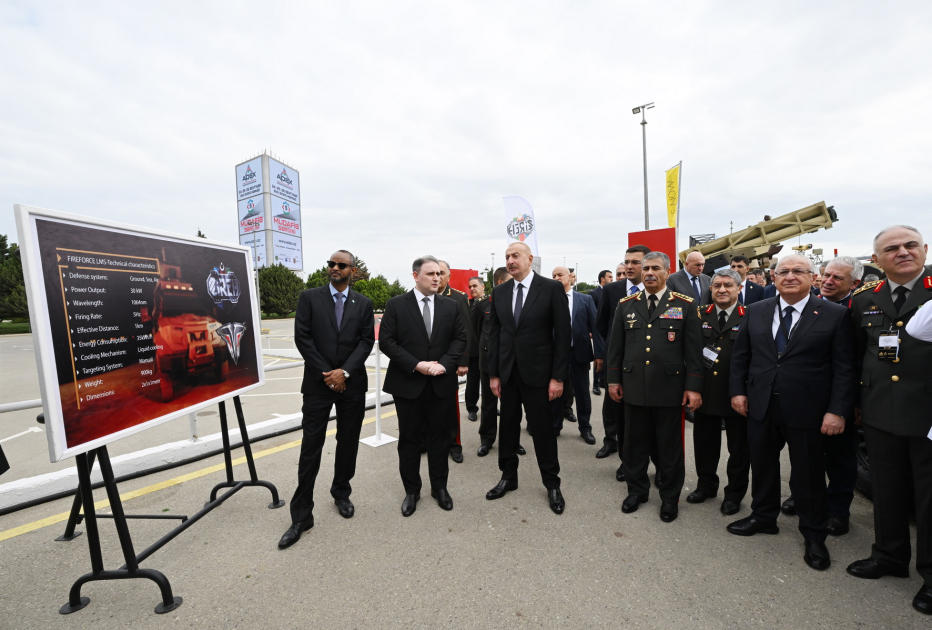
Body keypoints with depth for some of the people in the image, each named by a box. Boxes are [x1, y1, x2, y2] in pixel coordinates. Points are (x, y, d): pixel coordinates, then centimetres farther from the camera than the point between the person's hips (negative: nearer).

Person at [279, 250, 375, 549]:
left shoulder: (363, 303, 5)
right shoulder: (309, 297, 1)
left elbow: (367, 341, -1)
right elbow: (302, 338, -5)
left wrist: (345, 372, -13)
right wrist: (326, 374, -11)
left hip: (352, 383, 2)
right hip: (318, 383, -1)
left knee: (348, 443, 13)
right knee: (310, 448, 2)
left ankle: (341, 493, 36)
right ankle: (301, 515, 16)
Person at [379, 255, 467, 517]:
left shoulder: (451, 306, 5)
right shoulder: (396, 305, -3)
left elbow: (460, 338, 3)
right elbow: (387, 341, -8)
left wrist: (444, 364, -13)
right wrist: (416, 365, -17)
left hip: (442, 382, 2)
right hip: (407, 382, -2)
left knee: (440, 436, 13)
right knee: (409, 438, 10)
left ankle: (439, 486, 32)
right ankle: (411, 490, 29)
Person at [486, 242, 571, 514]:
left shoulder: (552, 288, -7)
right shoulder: (499, 292, 5)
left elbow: (563, 334, -8)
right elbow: (494, 334, 6)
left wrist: (558, 377, -11)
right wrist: (493, 374, 3)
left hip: (538, 372, -3)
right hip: (507, 372, 4)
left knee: (542, 428, 8)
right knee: (508, 426, 14)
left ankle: (552, 483, 29)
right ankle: (508, 477, 34)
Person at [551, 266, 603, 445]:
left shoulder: (585, 299, 2)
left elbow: (595, 327, 0)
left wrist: (599, 353, -6)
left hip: (579, 352, 0)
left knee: (582, 392, 11)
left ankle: (585, 428, 29)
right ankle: (555, 426, 28)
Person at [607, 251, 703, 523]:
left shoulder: (685, 305, 0)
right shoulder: (626, 305, 6)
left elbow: (693, 349, -1)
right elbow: (616, 346, 8)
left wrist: (693, 386, -5)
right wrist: (614, 379, 6)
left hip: (669, 388, -2)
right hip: (633, 387, 2)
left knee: (670, 446, 11)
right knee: (635, 442, 13)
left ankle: (670, 497, 31)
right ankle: (637, 490, 32)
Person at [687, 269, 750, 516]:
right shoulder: (699, 315, 3)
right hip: (706, 391, 3)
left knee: (739, 446, 12)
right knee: (704, 442, 15)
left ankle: (735, 493, 31)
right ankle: (706, 485, 34)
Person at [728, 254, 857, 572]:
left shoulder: (835, 315, -4)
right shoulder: (755, 311, 5)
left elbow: (844, 367, -6)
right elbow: (740, 355, 8)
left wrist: (838, 410, -12)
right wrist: (737, 390, 2)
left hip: (806, 411, -3)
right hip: (761, 406, 3)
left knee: (809, 474, 11)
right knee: (762, 466, 16)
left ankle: (814, 535, 32)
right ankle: (763, 517, 37)